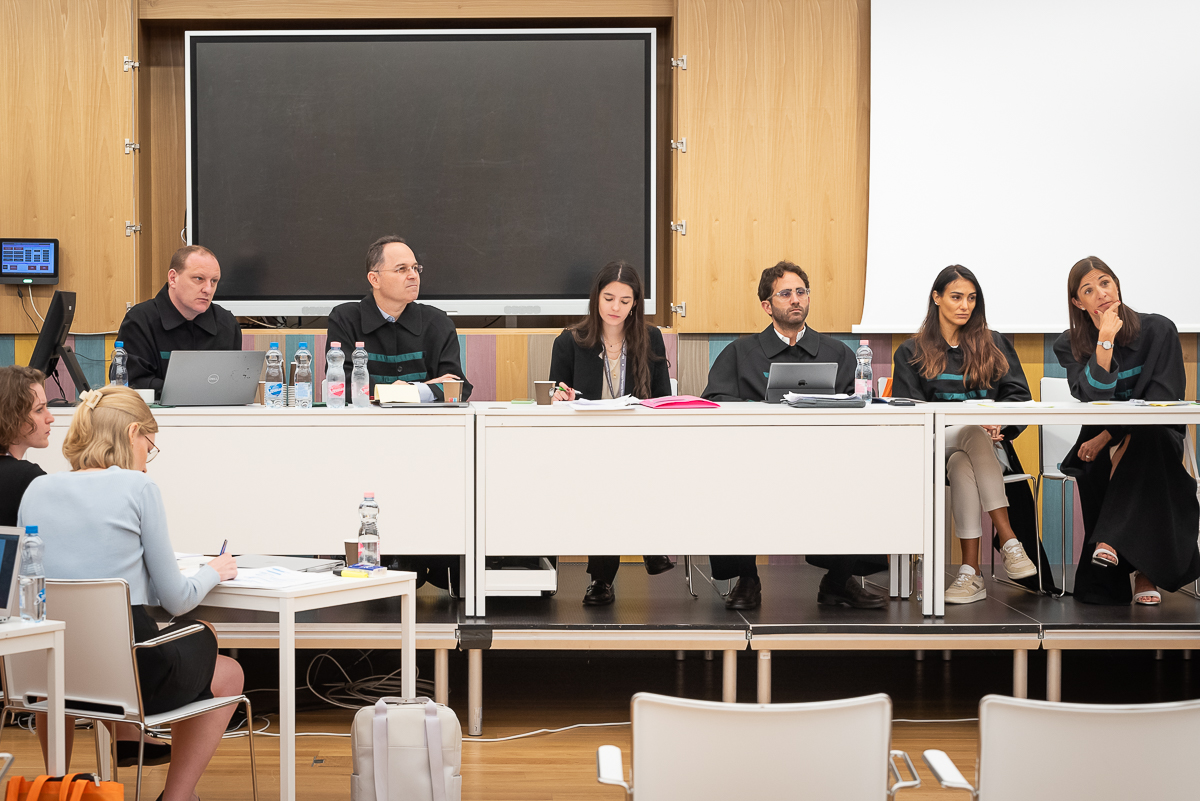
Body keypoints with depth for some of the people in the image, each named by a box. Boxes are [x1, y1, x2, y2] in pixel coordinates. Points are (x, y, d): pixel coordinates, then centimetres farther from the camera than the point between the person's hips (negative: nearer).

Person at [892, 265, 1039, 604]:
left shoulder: (995, 345, 17)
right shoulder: (911, 353, 13)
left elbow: (1019, 395, 6)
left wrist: (999, 422, -19)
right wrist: (975, 422, -15)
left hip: (989, 445, 1)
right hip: (935, 446, -1)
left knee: (961, 464, -36)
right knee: (976, 433, -36)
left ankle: (971, 570, -43)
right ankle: (1008, 539, -43)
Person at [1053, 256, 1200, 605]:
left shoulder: (1158, 330, -3)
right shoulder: (1069, 345, 3)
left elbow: (1162, 401, -11)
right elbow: (1092, 397, -14)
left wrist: (1109, 437, -19)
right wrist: (1105, 341, -21)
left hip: (1157, 436, -2)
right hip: (1100, 444, 2)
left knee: (1146, 440, -36)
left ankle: (1111, 540, -37)